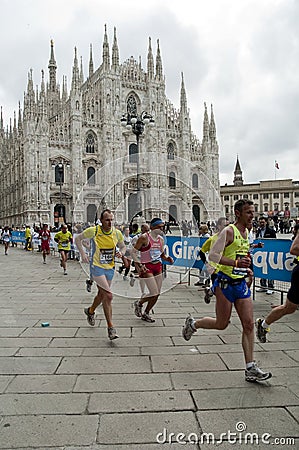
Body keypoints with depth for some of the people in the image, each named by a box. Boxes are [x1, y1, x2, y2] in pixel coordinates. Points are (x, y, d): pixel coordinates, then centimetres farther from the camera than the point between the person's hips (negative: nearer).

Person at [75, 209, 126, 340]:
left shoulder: (117, 233, -2)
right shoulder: (93, 231, -12)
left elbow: (123, 247, 15)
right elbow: (78, 238, 3)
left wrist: (121, 252, -8)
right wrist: (83, 253, -8)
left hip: (110, 268, 5)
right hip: (97, 267, -5)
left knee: (102, 295, 19)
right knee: (108, 296, -16)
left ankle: (90, 311, 50)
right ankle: (111, 328, -5)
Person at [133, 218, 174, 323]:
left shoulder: (161, 239, 9)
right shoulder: (144, 237, -12)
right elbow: (133, 252, -10)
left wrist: (167, 258, -1)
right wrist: (139, 264, -19)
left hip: (158, 267, 7)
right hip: (147, 267, -7)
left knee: (157, 294, 8)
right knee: (154, 293, -11)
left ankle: (146, 314, 28)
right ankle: (139, 303, 19)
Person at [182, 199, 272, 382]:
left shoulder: (246, 232, 12)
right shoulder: (229, 231, -14)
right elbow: (213, 255, -23)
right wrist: (236, 263, -32)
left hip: (241, 283, 7)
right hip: (226, 283, -7)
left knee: (249, 324, 1)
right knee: (221, 324, 5)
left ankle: (250, 368, 8)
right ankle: (193, 323, 32)